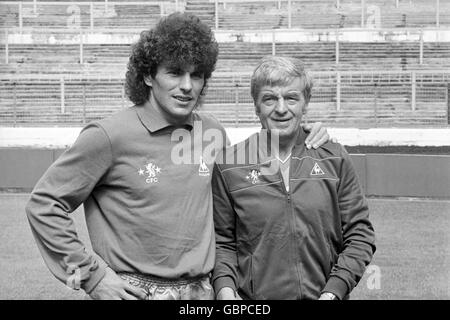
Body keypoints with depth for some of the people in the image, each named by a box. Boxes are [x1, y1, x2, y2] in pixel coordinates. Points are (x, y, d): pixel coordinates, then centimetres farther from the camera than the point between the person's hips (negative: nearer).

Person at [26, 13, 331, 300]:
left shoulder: (213, 132, 4)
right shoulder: (109, 136, -12)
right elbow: (43, 204, -8)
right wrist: (91, 274, -9)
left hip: (202, 291, 5)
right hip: (135, 292, -4)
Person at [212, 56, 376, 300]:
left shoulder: (334, 159, 2)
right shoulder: (228, 166, -1)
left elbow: (359, 234, 3)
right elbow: (221, 241, 3)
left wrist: (334, 291, -8)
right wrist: (224, 287, -12)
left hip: (323, 294, 1)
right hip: (254, 299, -1)